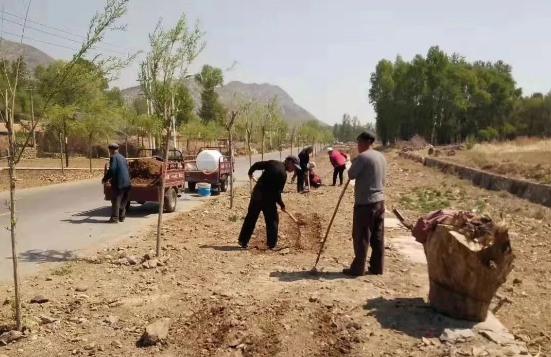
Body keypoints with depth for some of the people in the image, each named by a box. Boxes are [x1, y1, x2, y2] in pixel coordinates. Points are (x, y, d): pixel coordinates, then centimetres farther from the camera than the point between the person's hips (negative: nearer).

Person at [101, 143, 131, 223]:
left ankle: (115, 218, -3)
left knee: (116, 200, -3)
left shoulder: (113, 157, -8)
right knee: (123, 201, 14)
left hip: (118, 182, -8)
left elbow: (112, 170, -18)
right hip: (126, 182, 8)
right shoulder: (122, 157, 17)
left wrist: (105, 179, -8)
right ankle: (122, 217, 19)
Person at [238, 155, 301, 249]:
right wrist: (282, 204, -1)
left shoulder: (273, 163, 6)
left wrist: (250, 172, 28)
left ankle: (243, 241, 20)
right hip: (268, 197, -7)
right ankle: (272, 244, 8)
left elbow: (257, 165, 8)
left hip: (257, 193, 7)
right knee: (272, 220, 7)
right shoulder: (283, 174, -12)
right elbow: (277, 192, -14)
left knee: (250, 218, 14)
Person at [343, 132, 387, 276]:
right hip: (379, 200, 8)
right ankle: (377, 267, 18)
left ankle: (358, 269, 7)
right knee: (378, 237, 11)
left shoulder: (363, 156, -15)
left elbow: (351, 175, -11)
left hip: (364, 202, -8)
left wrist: (353, 163, 5)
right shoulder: (381, 157, 11)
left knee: (361, 237, 0)